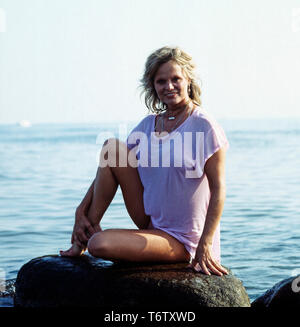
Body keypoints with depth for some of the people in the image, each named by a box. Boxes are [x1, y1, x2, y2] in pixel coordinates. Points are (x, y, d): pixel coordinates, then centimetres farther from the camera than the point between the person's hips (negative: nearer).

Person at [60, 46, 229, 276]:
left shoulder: (204, 127, -13)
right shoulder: (148, 124, 7)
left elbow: (218, 190, -15)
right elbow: (106, 169, 10)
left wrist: (205, 245, -22)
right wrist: (81, 211, 0)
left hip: (180, 240, -7)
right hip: (150, 222, 7)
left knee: (99, 245, -27)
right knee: (112, 147, -6)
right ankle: (90, 229, 0)